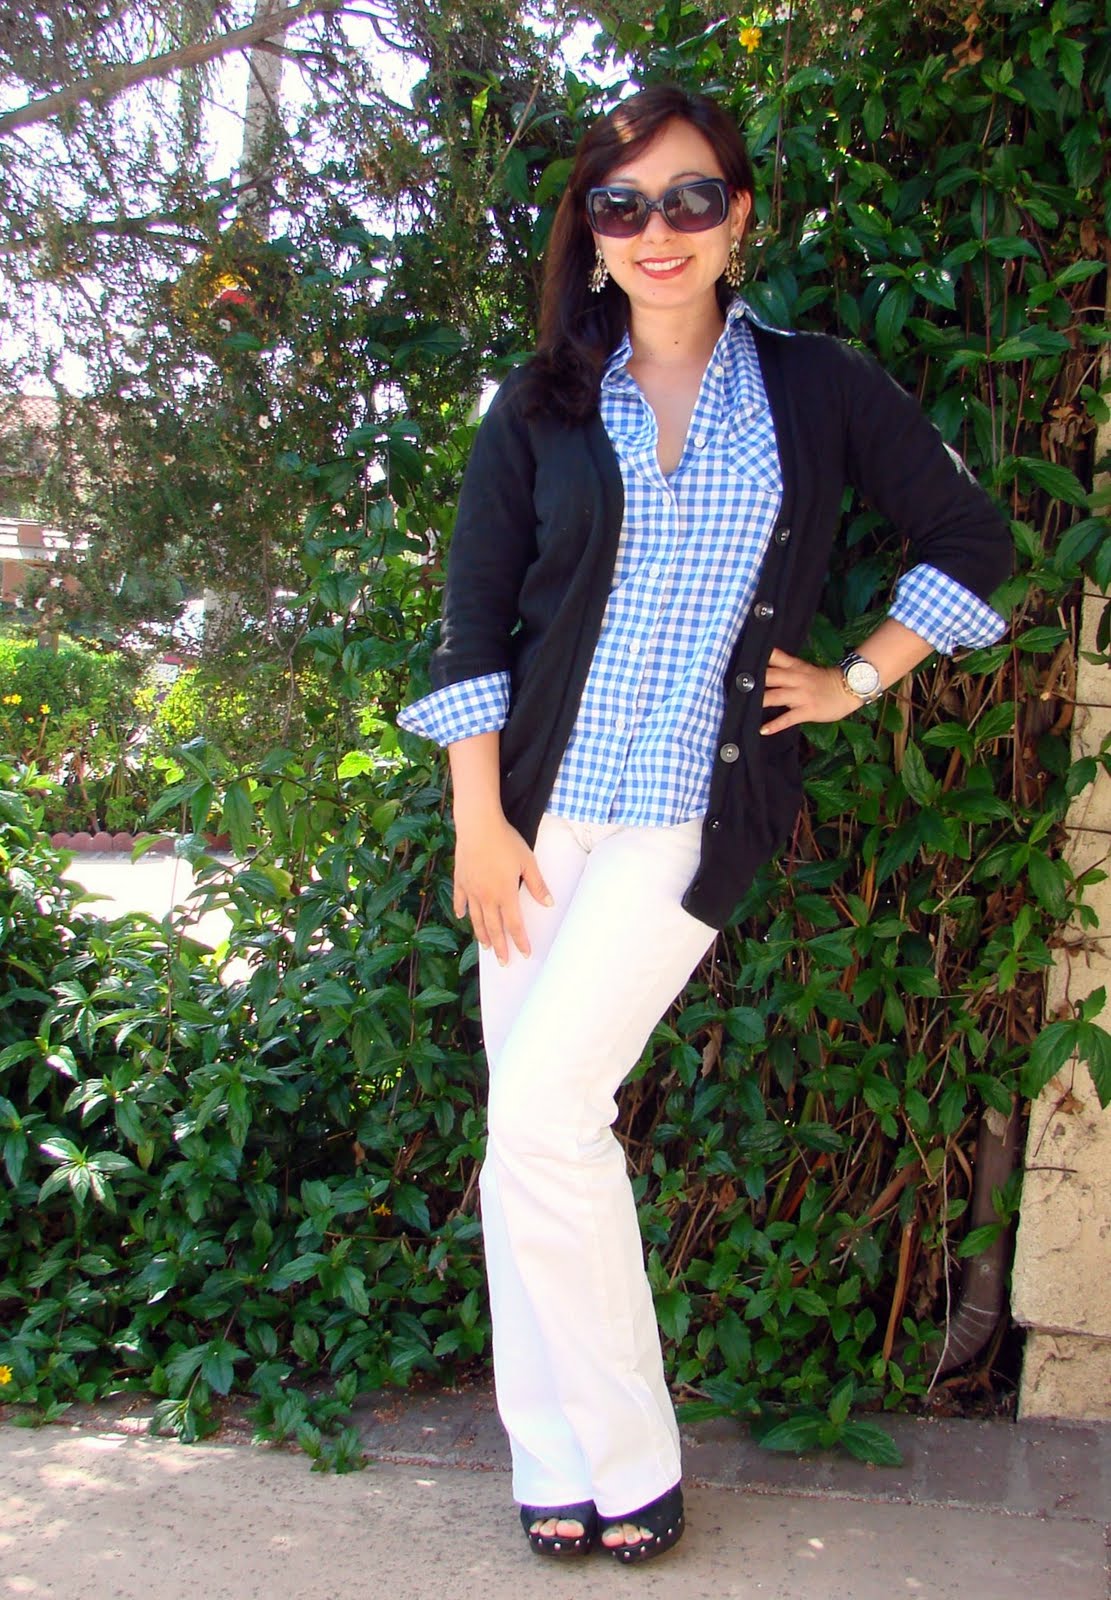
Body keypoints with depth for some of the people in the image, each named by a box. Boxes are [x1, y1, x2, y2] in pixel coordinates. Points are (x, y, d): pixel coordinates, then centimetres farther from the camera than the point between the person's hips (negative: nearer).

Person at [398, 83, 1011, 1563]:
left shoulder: (819, 390, 5)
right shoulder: (541, 408, 8)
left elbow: (971, 538, 14)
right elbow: (473, 621, 4)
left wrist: (857, 681, 7)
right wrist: (479, 818, -2)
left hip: (696, 814, -3)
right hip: (543, 802, 3)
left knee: (542, 1113, -15)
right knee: (536, 1126, 1)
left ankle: (614, 1464, 3)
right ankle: (577, 1464, 15)